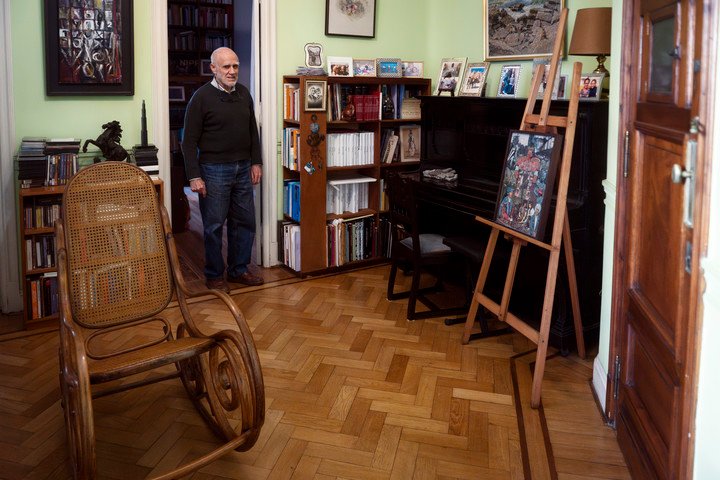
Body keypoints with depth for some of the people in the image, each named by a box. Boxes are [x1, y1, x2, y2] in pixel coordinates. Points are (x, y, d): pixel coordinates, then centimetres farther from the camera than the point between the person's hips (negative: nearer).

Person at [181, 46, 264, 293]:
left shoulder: (244, 94, 8)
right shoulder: (202, 97, -9)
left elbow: (253, 131, 17)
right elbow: (190, 141, -10)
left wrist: (256, 162, 10)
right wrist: (194, 176, -15)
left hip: (242, 169, 6)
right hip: (214, 170, -6)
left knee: (245, 222, 10)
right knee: (214, 226, 2)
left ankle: (238, 270, 24)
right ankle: (214, 275, 16)